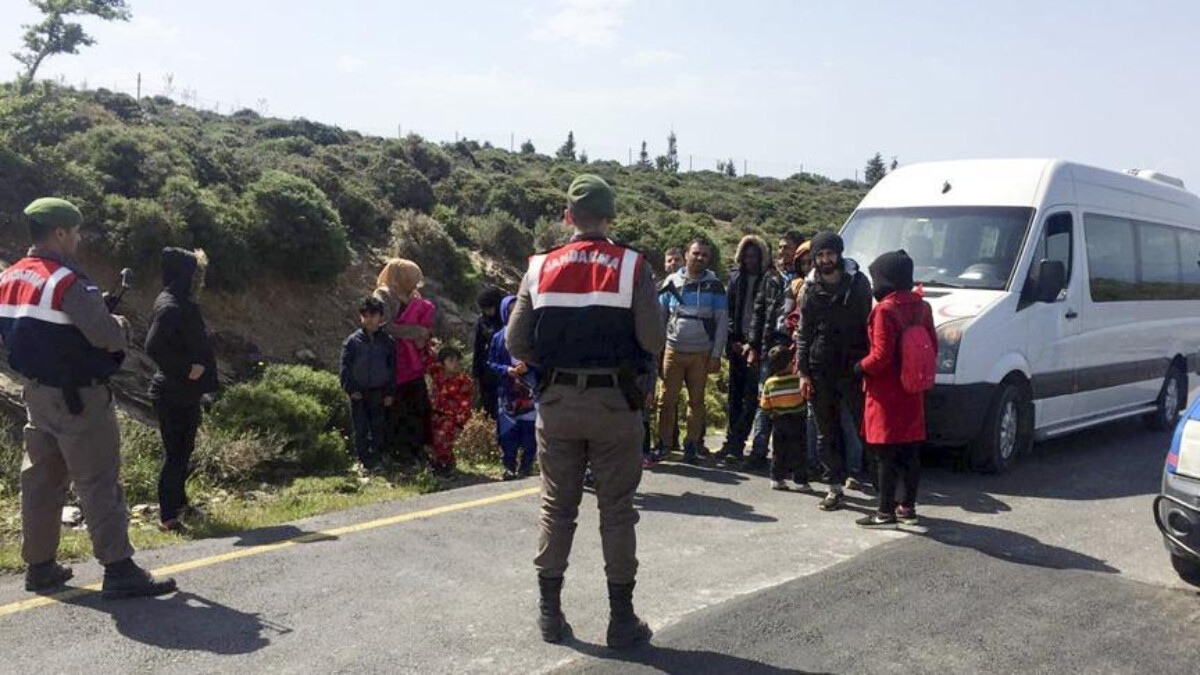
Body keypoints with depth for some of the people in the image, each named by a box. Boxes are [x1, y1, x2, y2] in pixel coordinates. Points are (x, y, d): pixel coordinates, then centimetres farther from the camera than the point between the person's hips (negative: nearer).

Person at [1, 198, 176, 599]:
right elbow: (109, 338, -21)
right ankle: (119, 572, -3)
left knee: (41, 480, 15)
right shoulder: (68, 283, -20)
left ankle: (39, 566, 24)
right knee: (99, 483, -5)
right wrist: (120, 324, -1)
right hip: (79, 399, -8)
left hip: (37, 395, 8)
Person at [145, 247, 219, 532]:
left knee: (183, 450, 19)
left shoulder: (183, 305, 12)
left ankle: (178, 502, 32)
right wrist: (186, 369, -21)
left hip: (186, 393, 9)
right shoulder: (170, 307, -17)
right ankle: (168, 516, 3)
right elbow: (154, 346, -27)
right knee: (175, 453, -4)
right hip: (173, 394, -9)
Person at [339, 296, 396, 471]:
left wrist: (390, 392, 1)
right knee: (361, 430, 2)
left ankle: (379, 461, 18)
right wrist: (350, 389, -6)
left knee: (379, 429, 7)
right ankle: (364, 462, 10)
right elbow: (345, 368, 1)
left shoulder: (387, 342, 2)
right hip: (359, 394, -1)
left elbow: (392, 369, 5)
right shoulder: (352, 341, -2)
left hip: (380, 393, 1)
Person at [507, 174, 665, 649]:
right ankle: (622, 619, 15)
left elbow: (516, 343, 0)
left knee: (557, 507, 13)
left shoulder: (540, 268, 2)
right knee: (616, 510, 8)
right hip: (615, 403, -2)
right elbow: (653, 341, -12)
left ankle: (550, 613, 20)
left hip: (557, 402, 2)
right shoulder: (633, 267, -6)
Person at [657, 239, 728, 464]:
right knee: (667, 399, -1)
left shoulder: (714, 285, 1)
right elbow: (660, 316, 9)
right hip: (673, 350, 1)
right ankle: (663, 443, 8)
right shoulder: (672, 282, 5)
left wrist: (716, 355, -4)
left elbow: (722, 322, 1)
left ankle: (692, 445, 15)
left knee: (696, 401, 7)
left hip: (702, 353, 0)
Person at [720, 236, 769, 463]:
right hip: (737, 344, 5)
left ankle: (735, 443, -7)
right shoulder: (736, 277, 13)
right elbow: (729, 311, 13)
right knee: (734, 394, 6)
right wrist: (733, 341, 3)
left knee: (751, 396, -7)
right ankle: (733, 442, 13)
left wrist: (753, 344, -11)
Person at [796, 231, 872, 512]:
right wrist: (803, 372, 3)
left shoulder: (858, 282, 2)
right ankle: (836, 486, 15)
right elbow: (804, 333, 10)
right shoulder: (811, 289, 8)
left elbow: (868, 323, 2)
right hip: (820, 370, 3)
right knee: (826, 433, 7)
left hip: (853, 367, -3)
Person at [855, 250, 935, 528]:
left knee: (887, 455, -2)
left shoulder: (885, 310, -17)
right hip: (912, 393, 8)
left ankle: (886, 512, 3)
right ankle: (908, 508, 23)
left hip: (886, 394, -8)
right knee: (910, 453, 14)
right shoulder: (921, 306, 6)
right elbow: (932, 345, 11)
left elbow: (882, 355, -20)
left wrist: (860, 367, -4)